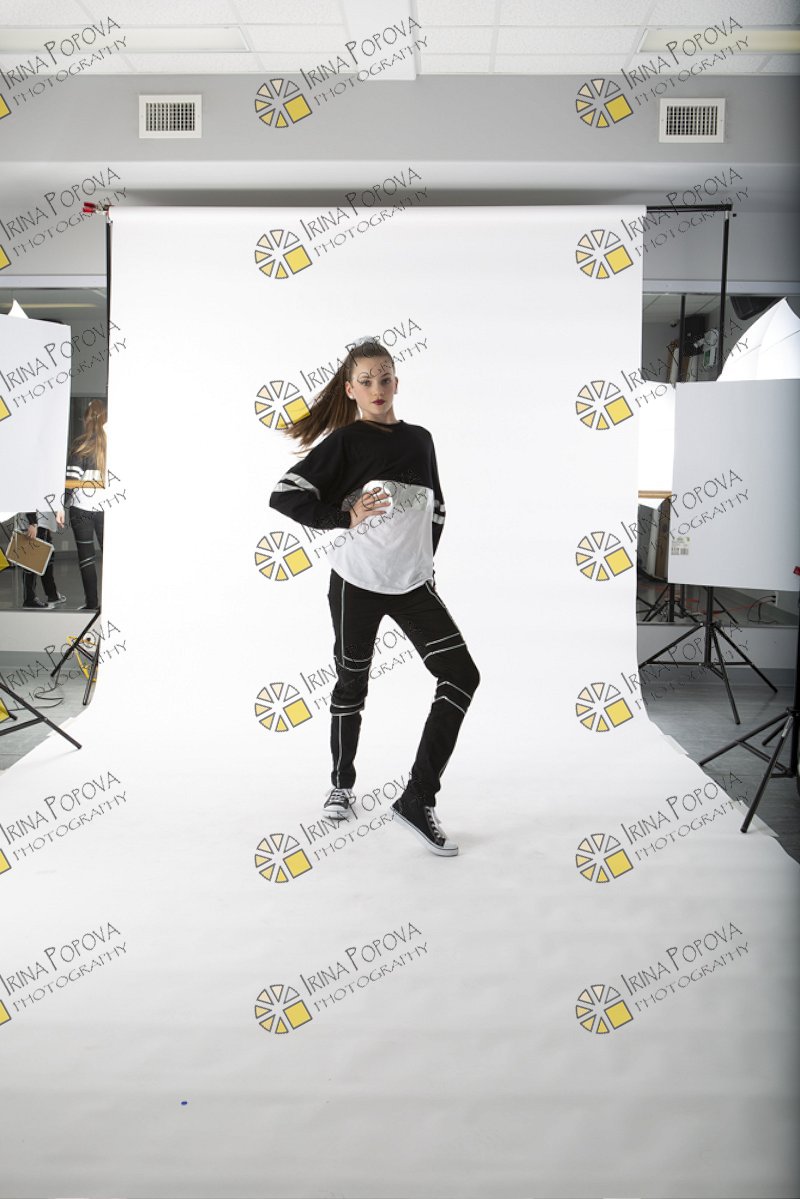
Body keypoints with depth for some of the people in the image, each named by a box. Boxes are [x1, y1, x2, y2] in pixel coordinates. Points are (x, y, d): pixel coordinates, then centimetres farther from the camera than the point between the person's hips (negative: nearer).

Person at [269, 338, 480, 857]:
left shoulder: (420, 439, 10)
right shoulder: (345, 441, -4)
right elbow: (284, 495, -11)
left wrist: (424, 561, 14)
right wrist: (347, 515, -15)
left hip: (413, 582, 4)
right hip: (357, 581, -4)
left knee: (462, 674, -8)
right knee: (352, 683, 9)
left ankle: (419, 799, -3)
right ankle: (342, 784, 32)